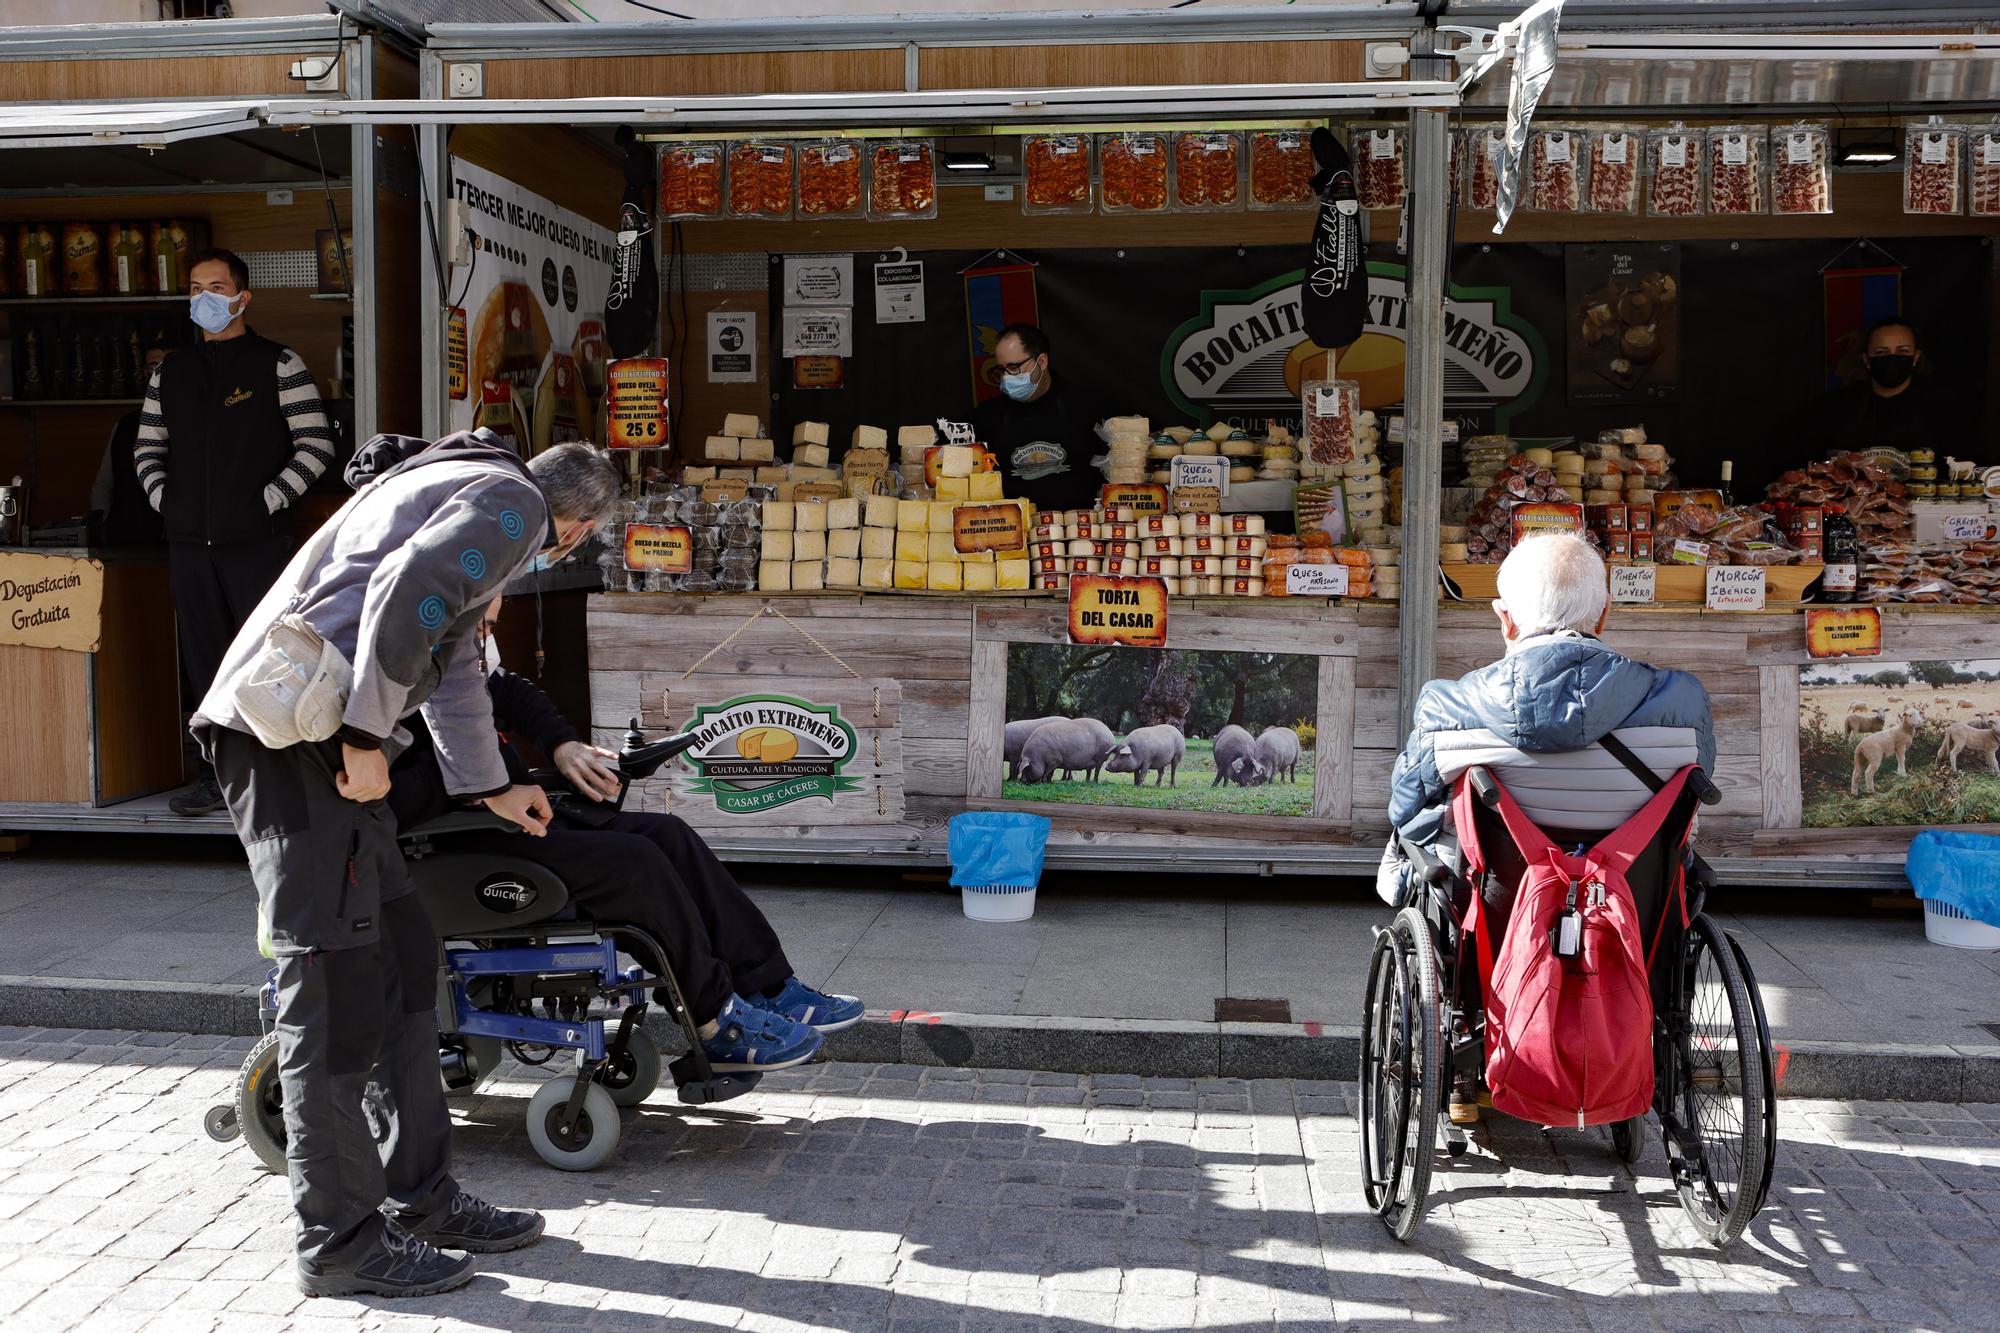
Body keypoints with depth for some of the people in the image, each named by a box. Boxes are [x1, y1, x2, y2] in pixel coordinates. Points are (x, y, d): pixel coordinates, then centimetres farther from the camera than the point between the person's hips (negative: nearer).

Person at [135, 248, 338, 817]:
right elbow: (147, 447, 21)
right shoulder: (171, 371, 15)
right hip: (189, 541, 5)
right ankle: (220, 774, 17)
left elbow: (316, 445, -5)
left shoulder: (278, 364, 0)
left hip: (256, 539, -5)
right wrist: (164, 500, 6)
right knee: (205, 660, 8)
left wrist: (269, 500, -10)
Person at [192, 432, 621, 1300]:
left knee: (403, 957, 13)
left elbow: (450, 665, 39)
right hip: (298, 730, -10)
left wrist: (490, 788, 48)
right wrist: (368, 738, -18)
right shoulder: (514, 503, -2)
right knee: (338, 982, -6)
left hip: (302, 735, 10)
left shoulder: (459, 489, 30)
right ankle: (340, 1242, 2)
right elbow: (404, 593, -22)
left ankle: (419, 1198, 21)